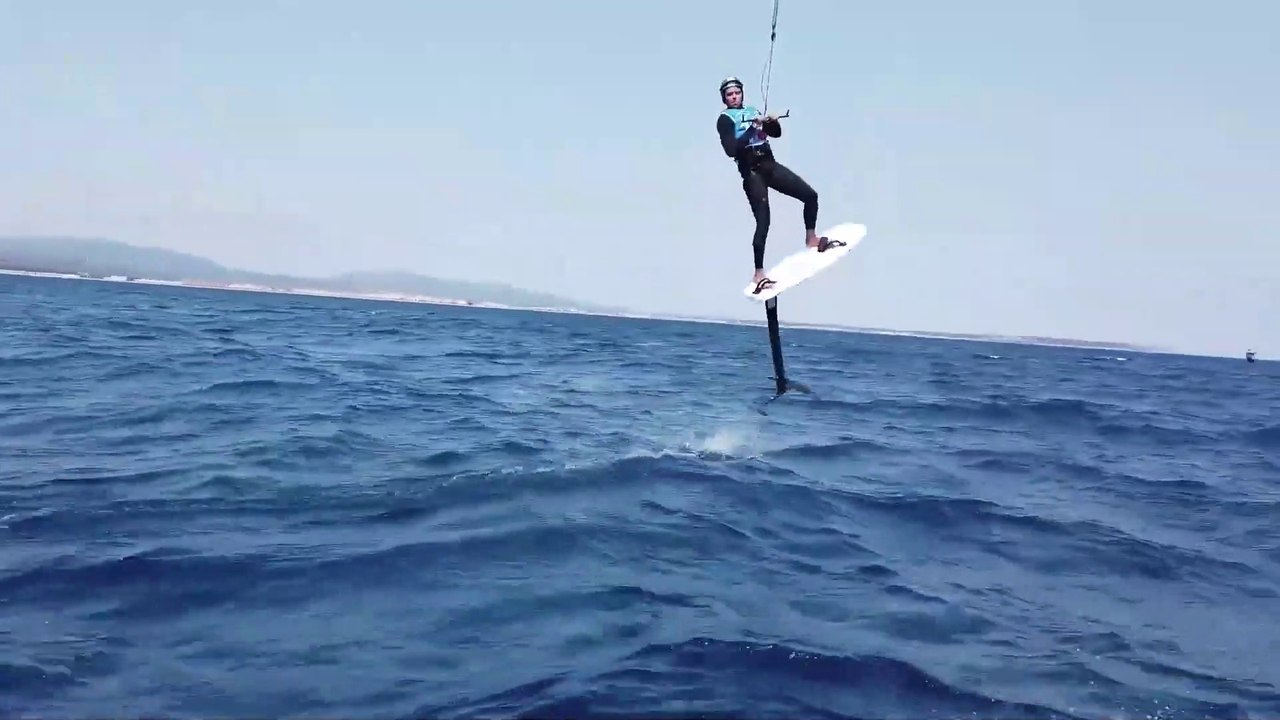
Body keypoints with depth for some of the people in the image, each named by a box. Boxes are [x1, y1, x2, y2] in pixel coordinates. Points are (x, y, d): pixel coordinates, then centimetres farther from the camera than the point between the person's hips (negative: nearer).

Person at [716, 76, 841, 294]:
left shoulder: (752, 111, 15)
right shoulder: (725, 119, -3)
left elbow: (776, 133, 19)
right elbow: (731, 150, -17)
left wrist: (773, 122, -3)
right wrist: (752, 128, -21)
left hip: (770, 165, 6)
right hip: (751, 171, -6)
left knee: (810, 195, 3)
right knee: (763, 222, -14)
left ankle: (811, 239, 24)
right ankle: (758, 273, -8)